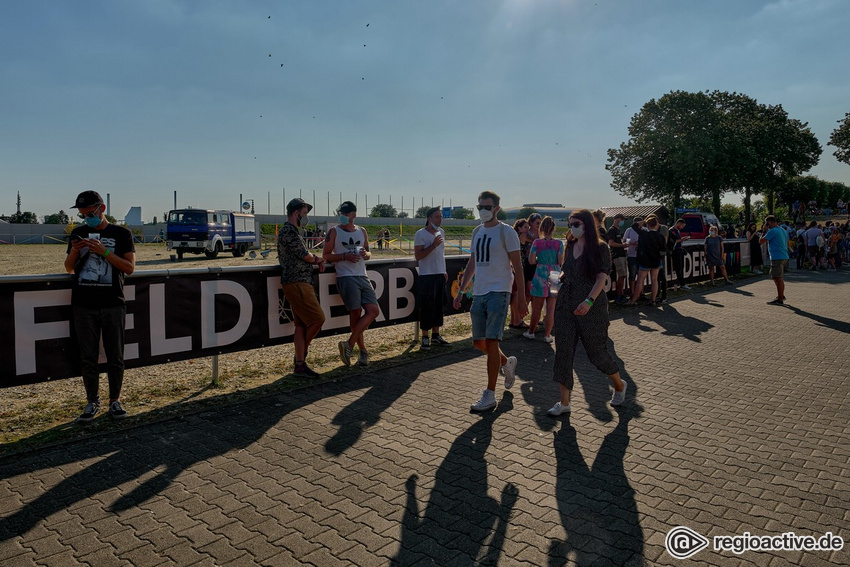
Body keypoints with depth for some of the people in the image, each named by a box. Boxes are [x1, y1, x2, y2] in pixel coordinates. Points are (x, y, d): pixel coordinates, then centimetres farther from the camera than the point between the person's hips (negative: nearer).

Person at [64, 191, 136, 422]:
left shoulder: (122, 234, 2)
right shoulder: (78, 233, 12)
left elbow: (130, 267, -5)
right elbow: (69, 268, 17)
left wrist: (104, 251, -16)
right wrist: (74, 251, -4)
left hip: (113, 305, -2)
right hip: (83, 305, 3)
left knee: (115, 356, 4)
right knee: (87, 357, 6)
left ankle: (115, 401, 17)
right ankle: (92, 402, 18)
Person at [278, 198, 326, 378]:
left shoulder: (292, 231, 23)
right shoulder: (288, 231, -11)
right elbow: (304, 255, -14)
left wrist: (316, 261, 4)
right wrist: (317, 259, 7)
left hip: (302, 284, 10)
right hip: (296, 284, -10)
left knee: (301, 324, 8)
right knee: (318, 318, -9)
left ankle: (300, 365, 11)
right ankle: (301, 355, 9)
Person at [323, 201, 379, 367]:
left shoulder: (362, 231, 14)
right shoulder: (334, 232, 2)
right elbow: (326, 255, 0)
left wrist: (366, 254, -1)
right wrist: (345, 256, -15)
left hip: (363, 276, 5)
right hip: (346, 277, -5)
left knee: (373, 311, -3)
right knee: (356, 312, -4)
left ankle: (349, 345, 1)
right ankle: (362, 350, 9)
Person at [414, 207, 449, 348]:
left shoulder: (441, 232, 13)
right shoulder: (420, 234, -9)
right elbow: (418, 256, -15)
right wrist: (433, 245, -21)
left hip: (440, 275, 7)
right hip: (427, 276, -7)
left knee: (439, 306, 10)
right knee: (427, 307, -3)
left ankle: (436, 335, 20)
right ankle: (425, 337, 6)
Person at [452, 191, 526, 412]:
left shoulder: (506, 232, -5)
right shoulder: (477, 232, 15)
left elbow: (517, 266, -7)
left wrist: (521, 298, -12)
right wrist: (460, 291, 17)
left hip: (498, 292, -7)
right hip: (479, 293, 7)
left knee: (491, 341, -11)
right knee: (478, 342, 10)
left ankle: (490, 396, -4)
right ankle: (507, 363, 38)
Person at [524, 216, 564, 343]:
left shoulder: (537, 243, -5)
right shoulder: (559, 243, -4)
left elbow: (531, 260, -7)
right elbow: (561, 261, -5)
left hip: (540, 275, 0)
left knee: (537, 307, 10)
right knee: (551, 308, 5)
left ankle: (531, 332, 21)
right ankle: (547, 335, 8)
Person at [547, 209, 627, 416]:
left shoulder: (600, 248, -7)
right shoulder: (570, 246, 10)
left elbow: (601, 278, -14)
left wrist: (589, 301, -26)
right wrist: (560, 277, -2)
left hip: (591, 305, -6)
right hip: (566, 303, 6)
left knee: (596, 351, 5)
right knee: (563, 351, 0)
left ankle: (619, 385, 35)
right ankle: (564, 402, 6)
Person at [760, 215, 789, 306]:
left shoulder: (772, 231, -14)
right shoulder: (784, 231, 16)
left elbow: (761, 241, -13)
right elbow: (787, 243, 22)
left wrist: (764, 231, -2)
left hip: (777, 258, -9)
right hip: (784, 256, 9)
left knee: (778, 278, -5)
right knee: (779, 278, 21)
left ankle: (780, 300, -3)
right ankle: (781, 295, 31)